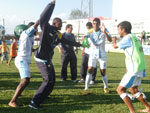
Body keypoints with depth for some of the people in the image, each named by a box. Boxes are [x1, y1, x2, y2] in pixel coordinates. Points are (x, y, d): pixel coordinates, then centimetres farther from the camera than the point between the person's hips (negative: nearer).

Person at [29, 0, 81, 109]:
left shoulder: (58, 34, 12)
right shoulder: (46, 28, -10)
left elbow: (67, 41, 29)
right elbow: (43, 18, -29)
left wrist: (77, 44, 40)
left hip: (48, 59, 9)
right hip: (41, 58, -9)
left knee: (52, 79, 19)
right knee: (48, 79, -15)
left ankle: (43, 96, 38)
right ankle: (34, 102, -12)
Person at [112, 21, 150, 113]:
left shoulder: (128, 38, -13)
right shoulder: (134, 37, 16)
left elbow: (115, 46, -7)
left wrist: (114, 40, 16)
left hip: (134, 69, -10)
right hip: (140, 67, 10)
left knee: (120, 89, -5)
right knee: (133, 89, 25)